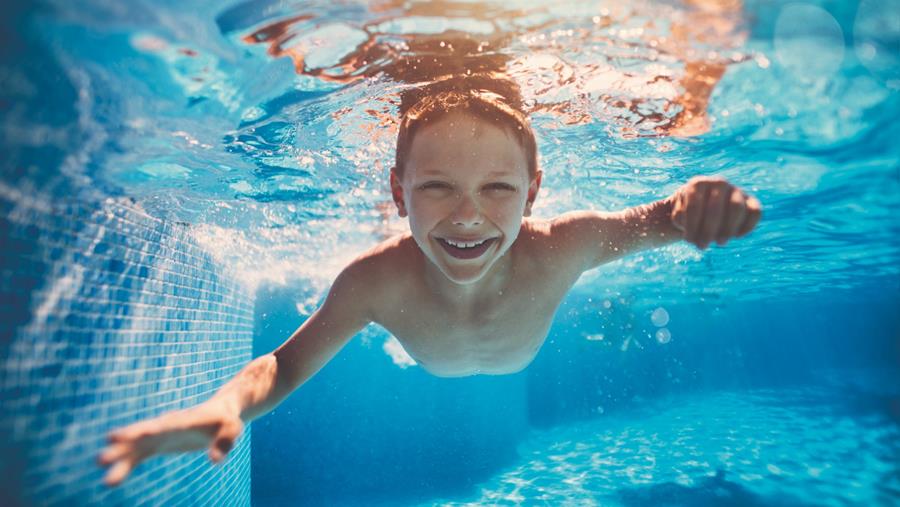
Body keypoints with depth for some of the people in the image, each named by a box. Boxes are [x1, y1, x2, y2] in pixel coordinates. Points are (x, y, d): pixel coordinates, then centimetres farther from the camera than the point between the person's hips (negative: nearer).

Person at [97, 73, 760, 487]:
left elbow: (659, 221, -30)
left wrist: (700, 202, -55)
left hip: (521, 368, 1)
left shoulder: (561, 248, -47)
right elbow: (286, 366, -31)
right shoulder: (376, 281, -46)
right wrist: (227, 405, -54)